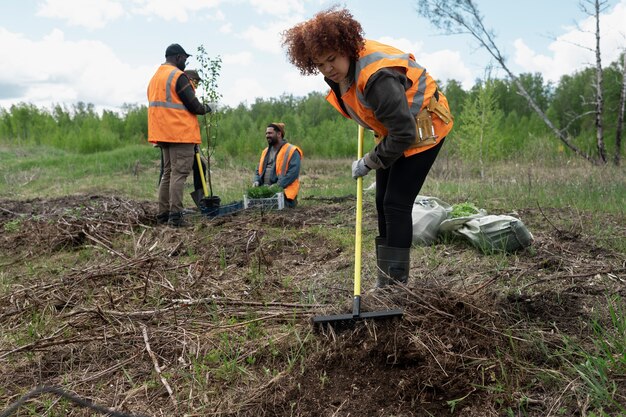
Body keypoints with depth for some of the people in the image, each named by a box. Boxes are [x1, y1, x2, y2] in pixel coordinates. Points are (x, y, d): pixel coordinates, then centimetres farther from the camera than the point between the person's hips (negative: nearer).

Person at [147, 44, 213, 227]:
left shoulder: (155, 78, 18)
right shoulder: (178, 76, -10)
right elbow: (193, 105, -13)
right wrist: (206, 108, 7)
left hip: (163, 134, 9)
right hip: (181, 133, -9)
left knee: (168, 173, 13)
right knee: (179, 173, -8)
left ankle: (163, 215, 14)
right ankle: (175, 216, -11)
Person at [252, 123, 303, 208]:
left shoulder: (292, 151, -3)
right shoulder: (265, 151, 20)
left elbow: (293, 172, -14)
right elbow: (259, 170, 24)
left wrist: (277, 186, -22)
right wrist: (257, 181, 2)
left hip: (283, 192, -5)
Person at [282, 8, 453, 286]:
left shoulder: (377, 77, -35)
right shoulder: (338, 71, -8)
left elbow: (404, 133, -32)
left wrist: (368, 163, -21)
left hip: (420, 130, -9)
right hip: (393, 131, 9)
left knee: (397, 203, -13)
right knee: (383, 202, 8)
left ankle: (397, 282, -2)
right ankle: (385, 280, 18)